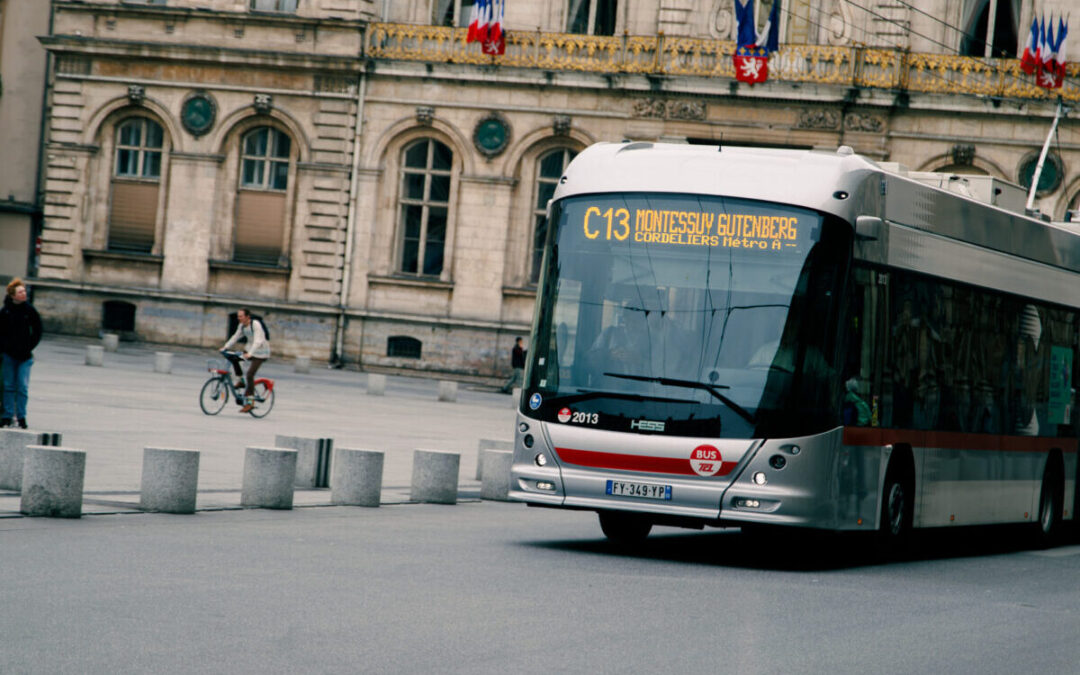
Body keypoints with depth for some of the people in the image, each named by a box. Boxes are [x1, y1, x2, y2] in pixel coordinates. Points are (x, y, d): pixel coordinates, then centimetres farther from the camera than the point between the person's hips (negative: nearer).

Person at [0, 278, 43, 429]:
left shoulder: (30, 310, 0)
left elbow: (37, 331, 7)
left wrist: (29, 347, 0)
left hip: (25, 356, 0)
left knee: (23, 386, -5)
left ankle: (21, 417, 0)